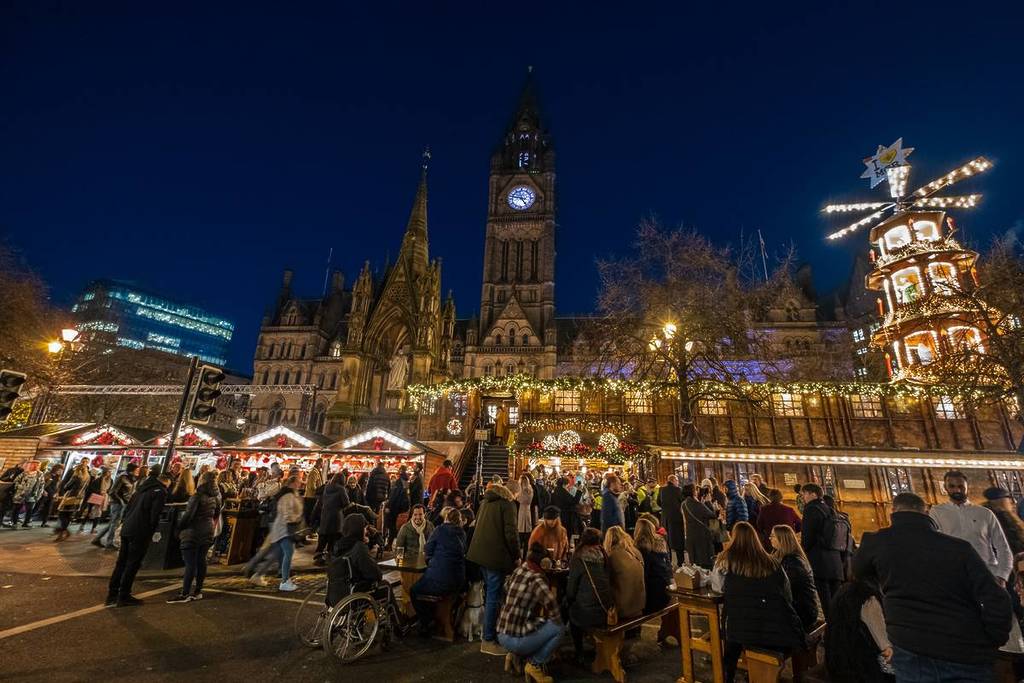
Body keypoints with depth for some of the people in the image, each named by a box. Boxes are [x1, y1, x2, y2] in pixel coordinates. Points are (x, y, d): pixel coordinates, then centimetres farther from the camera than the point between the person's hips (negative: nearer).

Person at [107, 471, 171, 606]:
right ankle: (123, 597, 9)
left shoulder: (143, 487, 14)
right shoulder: (161, 492, -11)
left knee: (121, 562, 16)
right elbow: (155, 515, -15)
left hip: (126, 529, 8)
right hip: (140, 532, -8)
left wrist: (124, 522, 21)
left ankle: (112, 593, 24)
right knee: (133, 564, 2)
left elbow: (128, 507, 16)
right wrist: (152, 532, -2)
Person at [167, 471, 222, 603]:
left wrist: (179, 528, -5)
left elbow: (188, 514, -18)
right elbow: (216, 514, 16)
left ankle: (185, 594, 0)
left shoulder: (198, 496, -17)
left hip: (193, 532, -7)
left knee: (190, 563, -3)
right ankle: (198, 591, 19)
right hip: (207, 532, 7)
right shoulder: (216, 497, 6)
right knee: (201, 561, 12)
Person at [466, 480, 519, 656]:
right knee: (494, 597, 0)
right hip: (497, 555, -9)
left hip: (480, 553, 9)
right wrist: (516, 556, -6)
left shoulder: (486, 502, 13)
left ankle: (490, 630, 35)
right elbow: (511, 532, -17)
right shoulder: (507, 504, -12)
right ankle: (488, 641, 7)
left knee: (489, 593, 22)